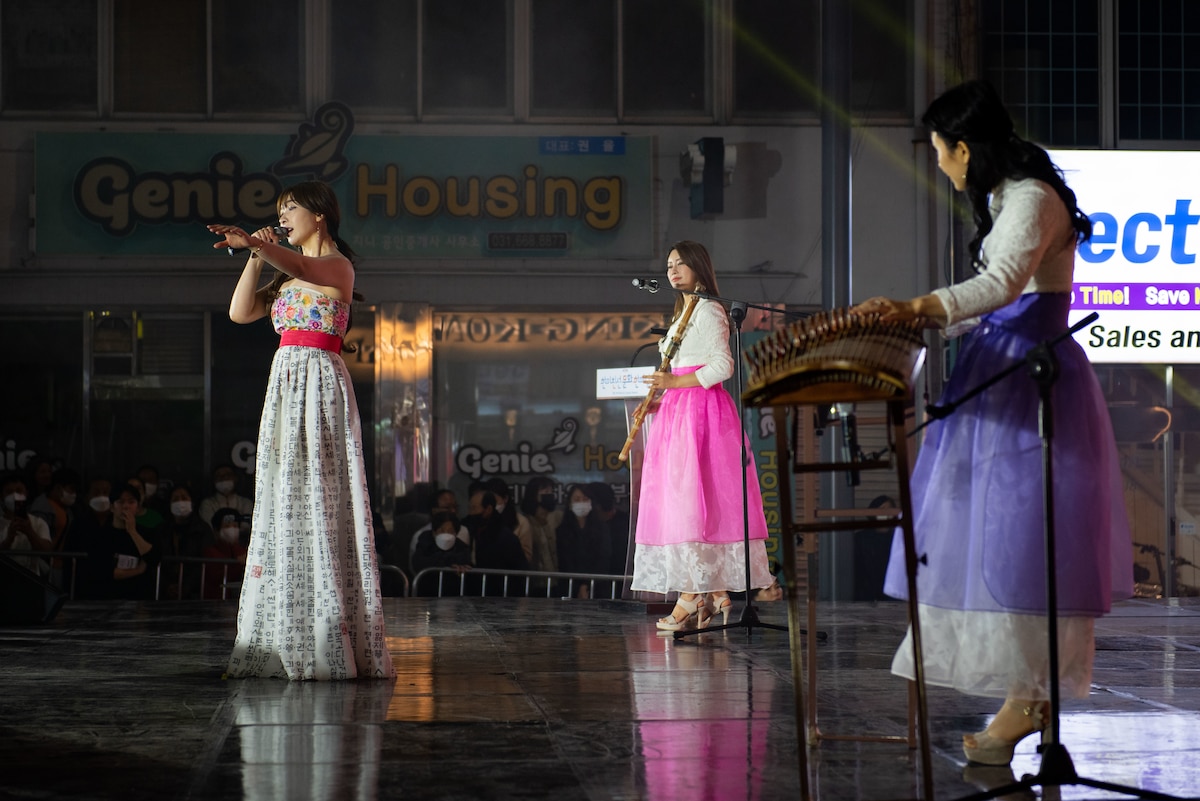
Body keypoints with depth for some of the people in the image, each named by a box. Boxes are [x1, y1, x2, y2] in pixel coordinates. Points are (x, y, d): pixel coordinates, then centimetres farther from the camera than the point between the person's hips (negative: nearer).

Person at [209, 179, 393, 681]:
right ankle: (288, 640, 8)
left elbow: (303, 268, -27)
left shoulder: (338, 265, -4)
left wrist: (254, 242, -43)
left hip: (319, 383, -8)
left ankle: (329, 643, -9)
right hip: (285, 384, 9)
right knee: (283, 507, 5)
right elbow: (240, 312, 16)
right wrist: (256, 257, 7)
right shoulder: (287, 274, 23)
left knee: (318, 503, -11)